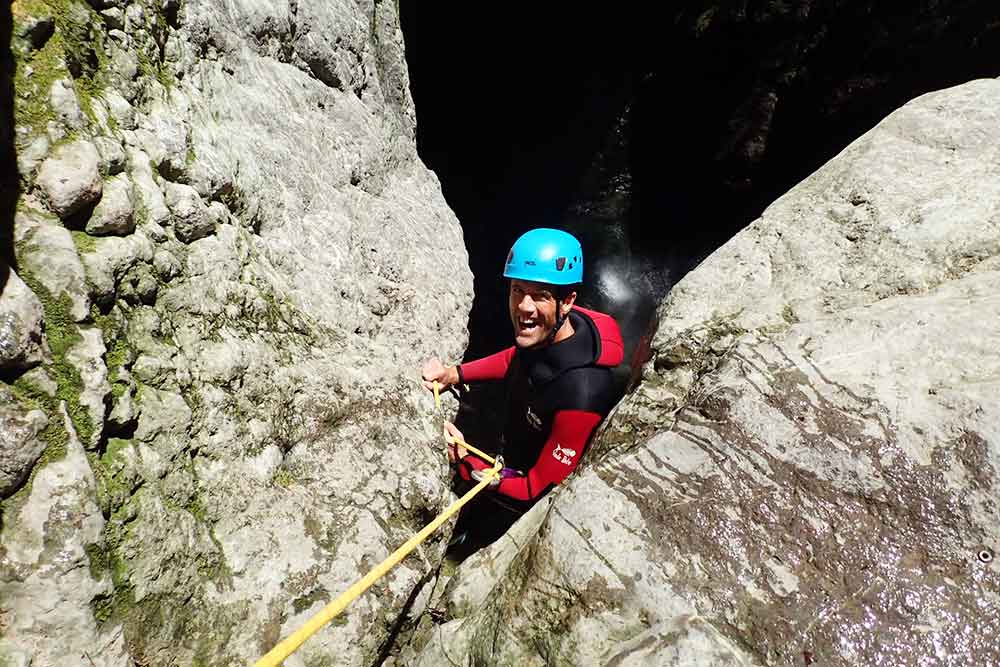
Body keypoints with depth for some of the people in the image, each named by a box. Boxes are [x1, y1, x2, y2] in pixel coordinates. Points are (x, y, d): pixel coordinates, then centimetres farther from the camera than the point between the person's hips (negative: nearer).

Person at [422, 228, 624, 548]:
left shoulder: (581, 396, -43)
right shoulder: (544, 333, -22)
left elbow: (540, 491, -30)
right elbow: (515, 359, 4)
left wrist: (464, 462, -29)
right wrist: (454, 374, -6)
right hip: (508, 461, 6)